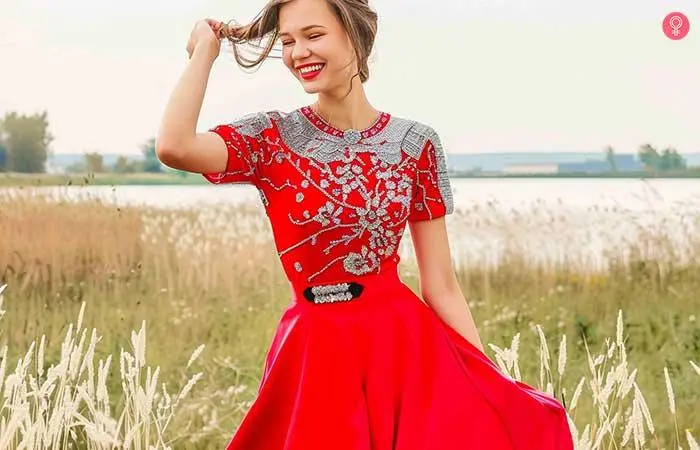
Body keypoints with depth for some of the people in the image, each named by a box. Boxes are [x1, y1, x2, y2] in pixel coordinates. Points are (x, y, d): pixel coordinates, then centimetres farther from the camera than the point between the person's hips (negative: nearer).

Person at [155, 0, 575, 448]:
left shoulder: (416, 143, 1)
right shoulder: (272, 138, -1)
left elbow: (441, 285, 4)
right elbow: (174, 147, -22)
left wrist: (492, 386, 0)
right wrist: (205, 50, -8)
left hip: (405, 344, 1)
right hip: (316, 356, 0)